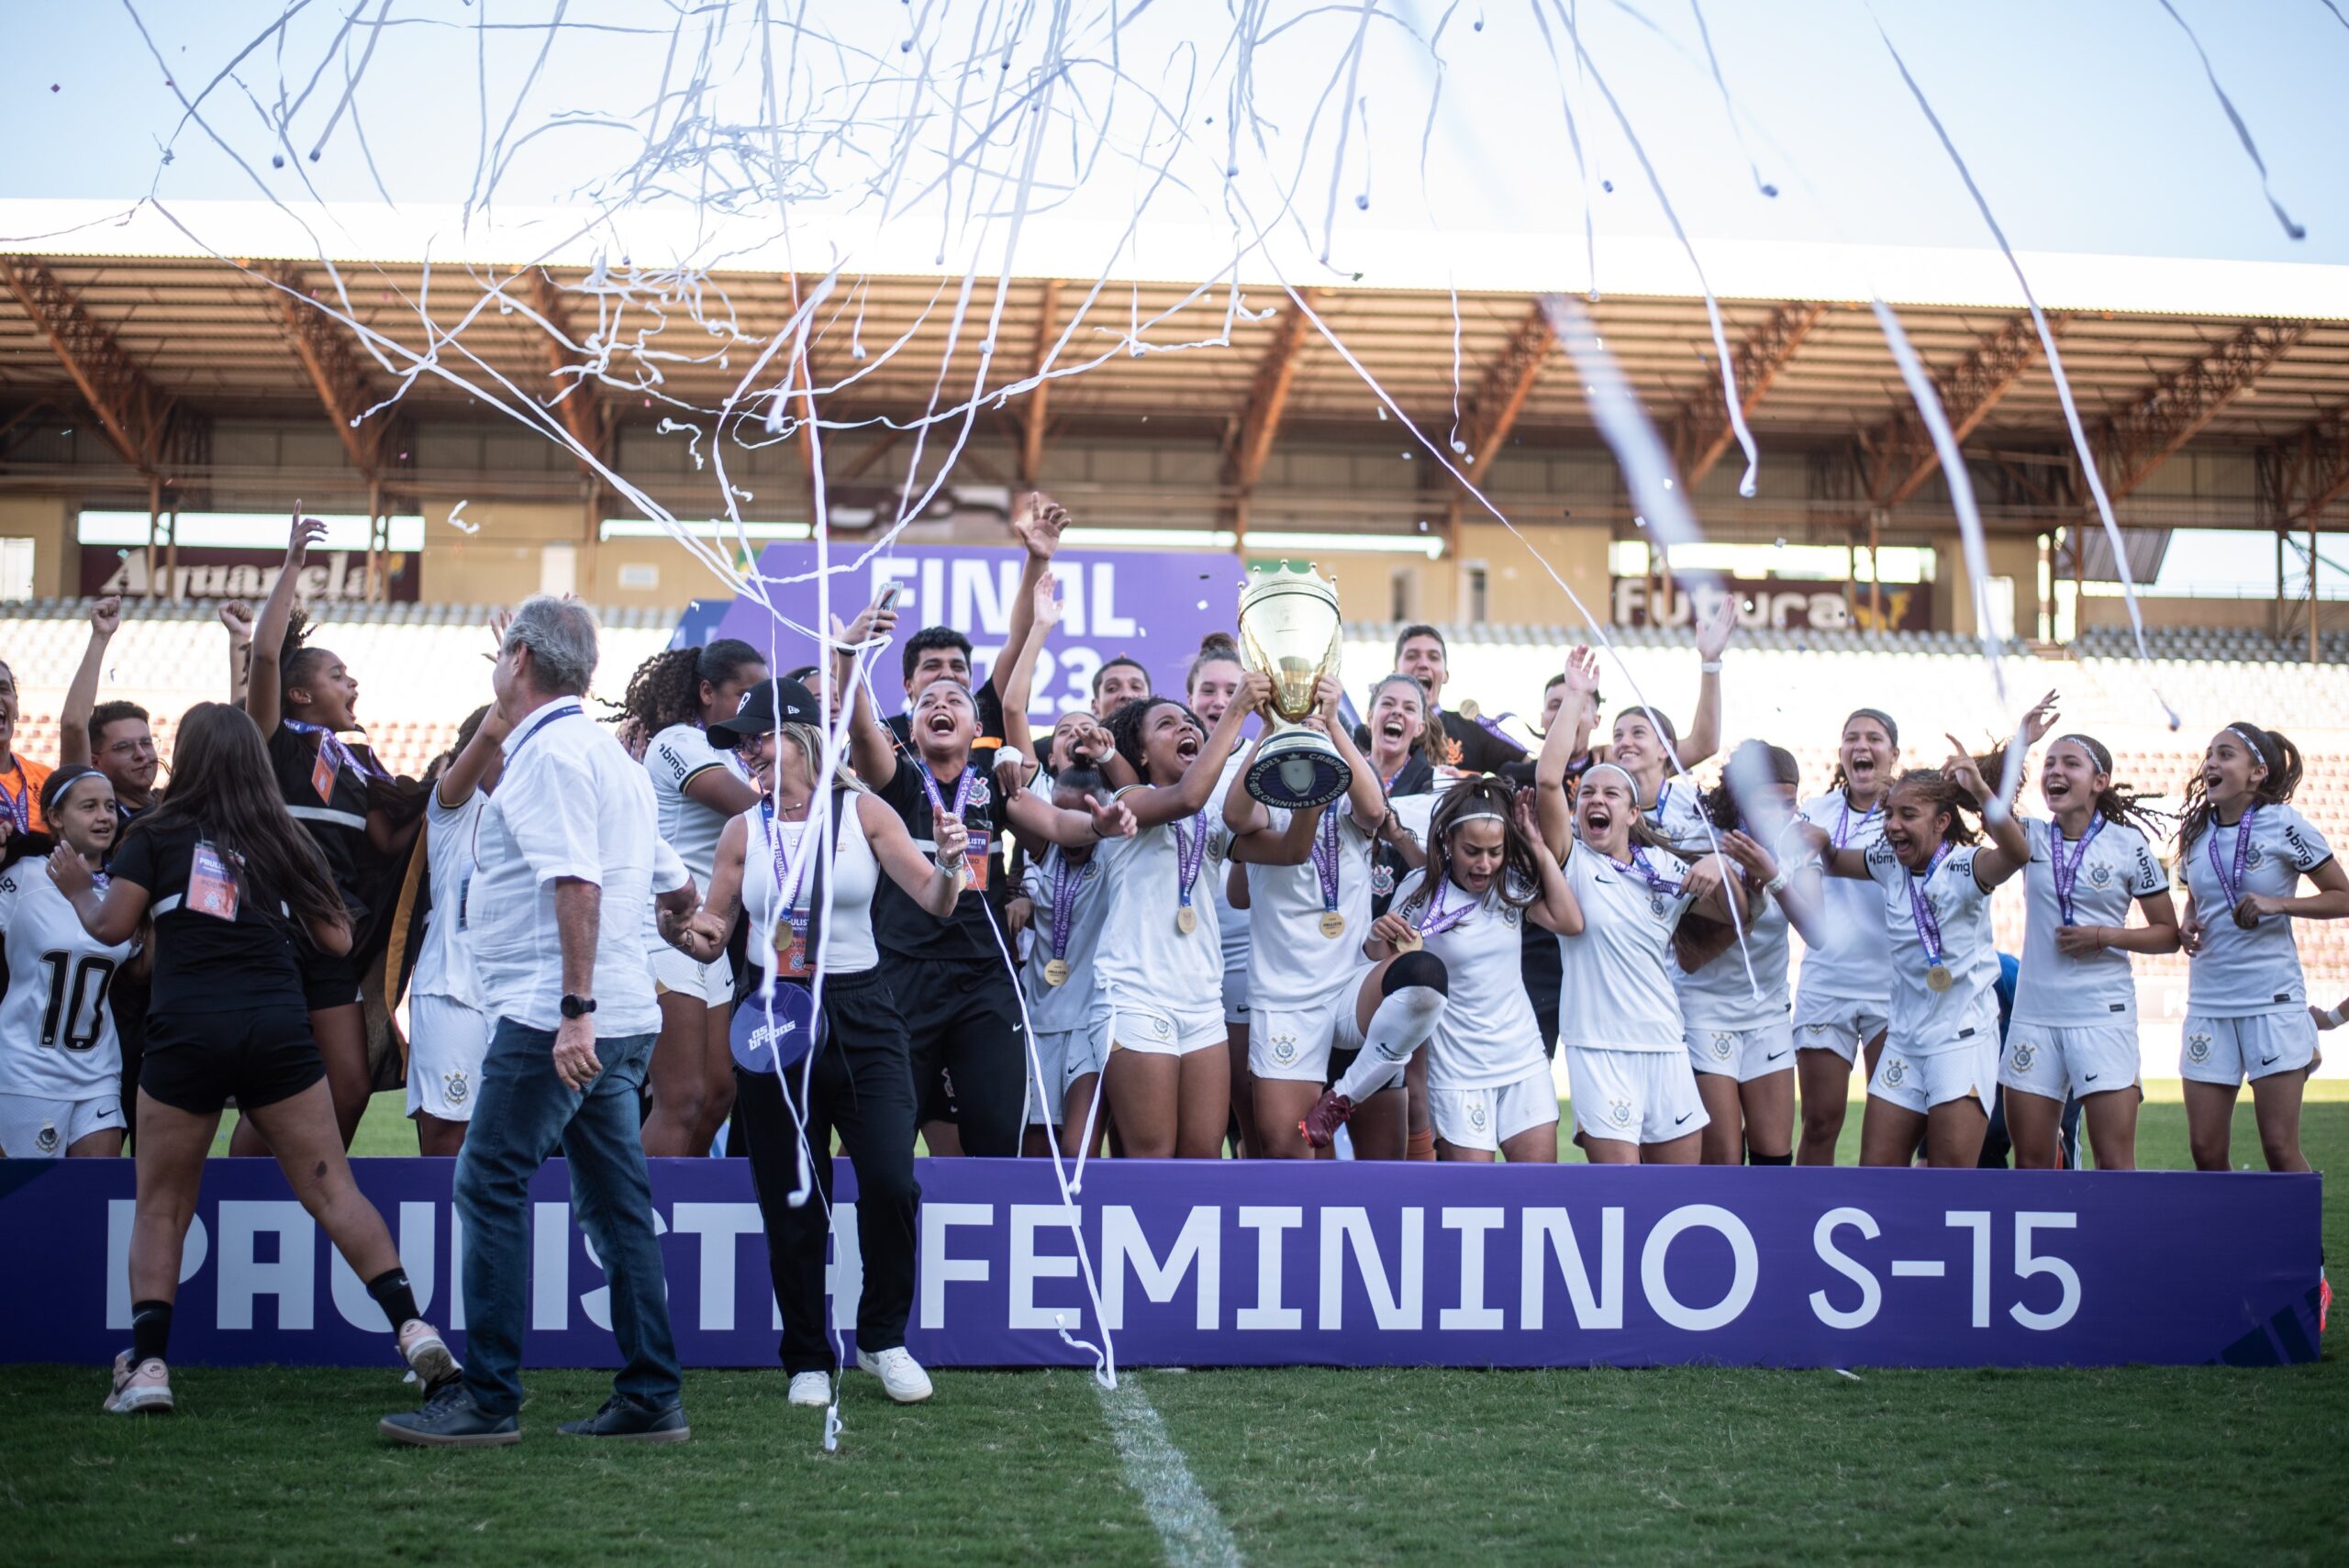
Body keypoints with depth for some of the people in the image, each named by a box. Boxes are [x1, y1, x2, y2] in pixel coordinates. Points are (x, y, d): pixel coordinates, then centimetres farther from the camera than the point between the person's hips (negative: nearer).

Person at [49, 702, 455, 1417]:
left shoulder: (156, 835, 6)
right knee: (332, 1189, 3)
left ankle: (147, 1365, 2)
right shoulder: (284, 841, 14)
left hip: (187, 1031, -2)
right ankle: (413, 1328, -6)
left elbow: (110, 927, 0)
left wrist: (76, 887, 19)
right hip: (279, 1029, 2)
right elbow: (337, 937, 13)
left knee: (161, 1205, 10)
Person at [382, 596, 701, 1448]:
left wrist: (574, 1010, -26)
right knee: (616, 1201, 9)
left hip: (553, 1019, -10)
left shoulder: (550, 750, -11)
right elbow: (676, 883, 25)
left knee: (490, 1186, -5)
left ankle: (488, 1398, -4)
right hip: (622, 1018, 10)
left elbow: (576, 882, -22)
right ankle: (651, 1398, 10)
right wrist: (677, 922, 46)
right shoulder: (608, 753, 19)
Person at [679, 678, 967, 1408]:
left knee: (890, 1183, -13)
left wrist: (949, 864, -24)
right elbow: (711, 931, 11)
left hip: (861, 1017, -2)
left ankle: (883, 1338, 9)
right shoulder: (743, 832, 6)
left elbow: (935, 902, -3)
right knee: (790, 1203, 4)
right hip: (774, 1019, 2)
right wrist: (701, 935, -12)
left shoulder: (862, 812, 0)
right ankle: (808, 1360, 19)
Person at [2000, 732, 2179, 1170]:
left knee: (2115, 1161, -6)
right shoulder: (2032, 837, 6)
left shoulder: (2129, 844, 0)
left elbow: (2168, 934, 4)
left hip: (2103, 1014, -3)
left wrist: (2104, 937, -12)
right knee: (2032, 1162, 5)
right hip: (2034, 1014, 3)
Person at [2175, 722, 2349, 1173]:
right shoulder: (2196, 831, 8)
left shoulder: (2283, 824, -6)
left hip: (2273, 1001, -5)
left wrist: (2278, 904, -15)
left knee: (2280, 1148, -5)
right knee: (2205, 1150, 1)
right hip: (2208, 1003, 5)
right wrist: (2186, 924, 3)